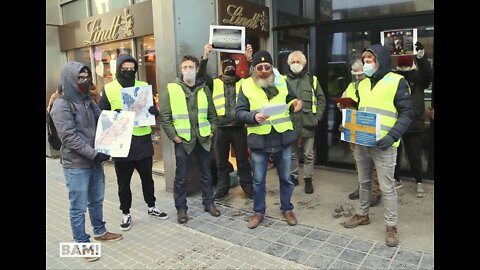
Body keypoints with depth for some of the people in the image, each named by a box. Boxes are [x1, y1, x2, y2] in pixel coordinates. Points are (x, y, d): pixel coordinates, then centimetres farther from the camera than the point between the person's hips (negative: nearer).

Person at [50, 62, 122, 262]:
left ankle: (99, 231, 38)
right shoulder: (61, 105, -13)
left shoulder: (88, 100, 8)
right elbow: (70, 137, -19)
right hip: (76, 165, -7)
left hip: (95, 161, 7)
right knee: (79, 207, 5)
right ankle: (82, 244, 20)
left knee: (96, 200, 20)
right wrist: (94, 153, -23)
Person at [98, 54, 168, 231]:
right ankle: (126, 214, 27)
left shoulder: (144, 87, 5)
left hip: (143, 141, 2)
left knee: (147, 178, 16)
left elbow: (154, 111, 9)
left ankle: (151, 207, 35)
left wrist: (153, 110, -15)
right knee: (124, 182, 10)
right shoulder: (108, 89, -2)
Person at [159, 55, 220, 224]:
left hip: (203, 139, 3)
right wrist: (173, 136, -10)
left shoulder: (204, 89, 7)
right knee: (181, 177, 5)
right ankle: (181, 208, 20)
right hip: (182, 140, -3)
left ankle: (208, 203, 29)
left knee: (206, 173, 13)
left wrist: (212, 131, 2)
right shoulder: (171, 89, -4)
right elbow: (164, 116, -5)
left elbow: (212, 113, 12)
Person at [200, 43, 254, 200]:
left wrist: (249, 59, -13)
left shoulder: (242, 83, 8)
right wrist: (205, 55, -13)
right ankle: (222, 187, 26)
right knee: (221, 160, 11)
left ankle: (248, 186, 22)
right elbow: (202, 75, -6)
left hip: (239, 127, 0)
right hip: (221, 128, 1)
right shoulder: (215, 83, 6)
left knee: (243, 159, 9)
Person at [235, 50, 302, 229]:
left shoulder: (281, 81, 5)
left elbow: (290, 100, 17)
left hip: (282, 138, 2)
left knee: (285, 178, 14)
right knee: (258, 180, 11)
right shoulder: (247, 86, -2)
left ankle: (287, 209, 34)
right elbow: (239, 112, -5)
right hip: (259, 140, -2)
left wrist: (295, 103, -7)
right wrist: (253, 116, -24)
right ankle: (259, 211, 31)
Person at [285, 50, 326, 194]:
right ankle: (293, 176, 28)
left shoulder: (312, 79, 6)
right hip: (290, 124, 0)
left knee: (308, 155, 8)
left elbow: (321, 99, 7)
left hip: (308, 124, 0)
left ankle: (308, 179, 21)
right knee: (292, 153, 13)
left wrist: (317, 117, -2)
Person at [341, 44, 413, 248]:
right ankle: (362, 215, 33)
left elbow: (407, 113, -8)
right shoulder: (363, 83, 13)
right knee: (364, 182, 17)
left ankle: (391, 226, 14)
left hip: (382, 144, -6)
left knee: (387, 187, 1)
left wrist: (392, 136, -21)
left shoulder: (397, 82, -6)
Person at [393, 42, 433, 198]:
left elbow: (428, 75, -19)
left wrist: (421, 58, -34)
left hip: (413, 123, -2)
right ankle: (396, 179, 29)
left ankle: (419, 182, 22)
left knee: (414, 154, 6)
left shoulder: (418, 76, -1)